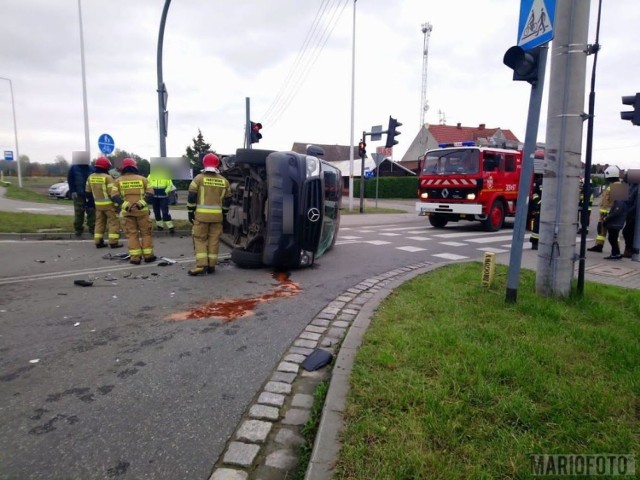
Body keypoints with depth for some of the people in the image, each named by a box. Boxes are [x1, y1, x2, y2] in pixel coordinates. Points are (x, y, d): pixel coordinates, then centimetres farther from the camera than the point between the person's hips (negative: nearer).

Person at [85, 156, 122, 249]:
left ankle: (98, 242, 14)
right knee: (114, 222, 1)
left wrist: (93, 199, 25)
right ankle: (113, 242, -3)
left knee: (99, 222, 14)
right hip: (109, 204, -6)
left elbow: (88, 192, 12)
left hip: (98, 204, 6)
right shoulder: (108, 177, -15)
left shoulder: (90, 177, 6)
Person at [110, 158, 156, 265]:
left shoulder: (118, 180, 6)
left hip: (127, 211, 1)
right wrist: (141, 203, -14)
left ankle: (135, 257, 2)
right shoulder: (142, 179, 5)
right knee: (146, 232, 9)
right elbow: (150, 194, -4)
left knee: (132, 233, 5)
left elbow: (114, 196, -5)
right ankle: (148, 255, 9)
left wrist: (125, 205, -13)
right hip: (141, 210, -1)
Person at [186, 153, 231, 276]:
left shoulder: (199, 178, -2)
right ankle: (211, 265, 12)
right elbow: (227, 199, 13)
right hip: (217, 215, 3)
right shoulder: (224, 181, 8)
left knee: (200, 239, 4)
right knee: (214, 240, 8)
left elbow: (191, 197, -5)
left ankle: (201, 265, -5)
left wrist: (190, 212, 3)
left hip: (201, 214, -3)